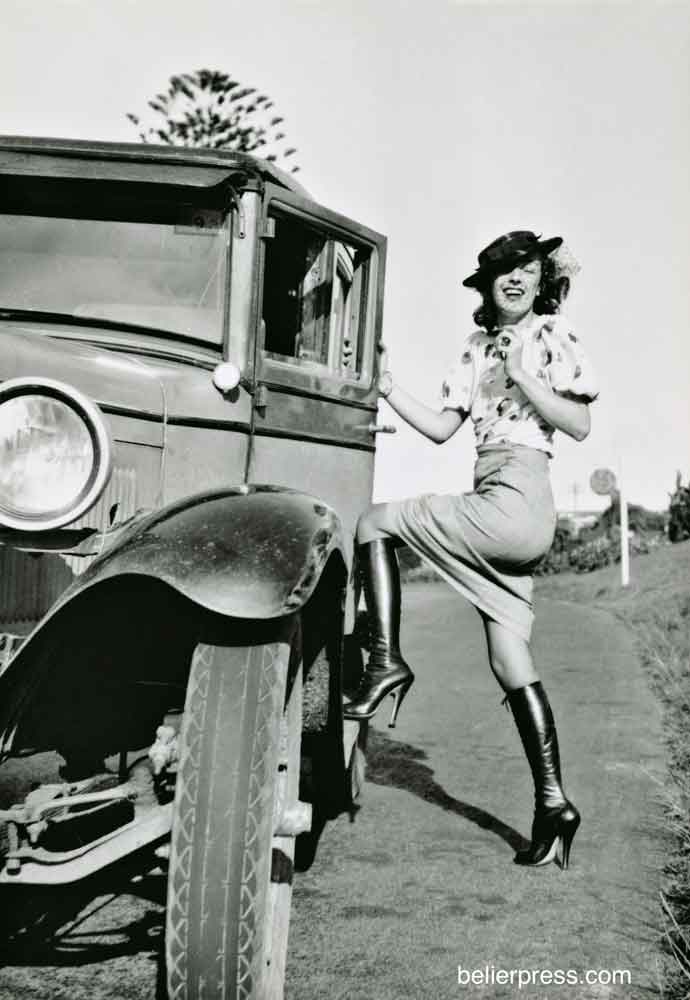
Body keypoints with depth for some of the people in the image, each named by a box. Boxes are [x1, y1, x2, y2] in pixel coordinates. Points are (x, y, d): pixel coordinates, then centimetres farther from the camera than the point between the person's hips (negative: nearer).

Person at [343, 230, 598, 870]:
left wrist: (525, 379, -12)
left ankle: (386, 661, -6)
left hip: (516, 499, -7)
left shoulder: (552, 333, 3)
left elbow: (580, 426, -3)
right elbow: (442, 428, 17)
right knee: (510, 663, 5)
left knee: (374, 524, -7)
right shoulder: (475, 347, 21)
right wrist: (388, 390, 8)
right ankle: (552, 803, 8)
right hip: (495, 511, 7)